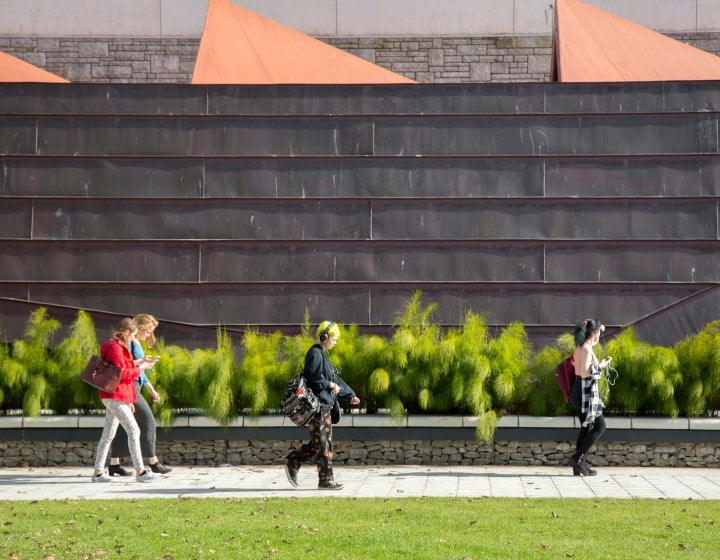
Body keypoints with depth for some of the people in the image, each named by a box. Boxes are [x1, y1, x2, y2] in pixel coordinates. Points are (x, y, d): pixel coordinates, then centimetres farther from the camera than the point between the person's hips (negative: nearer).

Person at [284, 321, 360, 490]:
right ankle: (326, 480, -2)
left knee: (319, 443, 12)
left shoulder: (323, 355, 19)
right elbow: (315, 379, -22)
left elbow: (335, 379, 22)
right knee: (323, 444, -5)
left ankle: (292, 463, 19)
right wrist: (330, 385, -10)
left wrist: (350, 396, 17)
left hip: (325, 406, 10)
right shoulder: (315, 354, -12)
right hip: (317, 405, -10)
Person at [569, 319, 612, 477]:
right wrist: (600, 366, -15)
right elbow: (584, 373, -23)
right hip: (587, 391, -10)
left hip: (581, 391, 10)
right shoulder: (587, 349, -16)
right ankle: (578, 458, -9)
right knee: (599, 426, -3)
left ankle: (580, 466, 9)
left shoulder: (580, 348, 12)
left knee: (586, 428, 11)